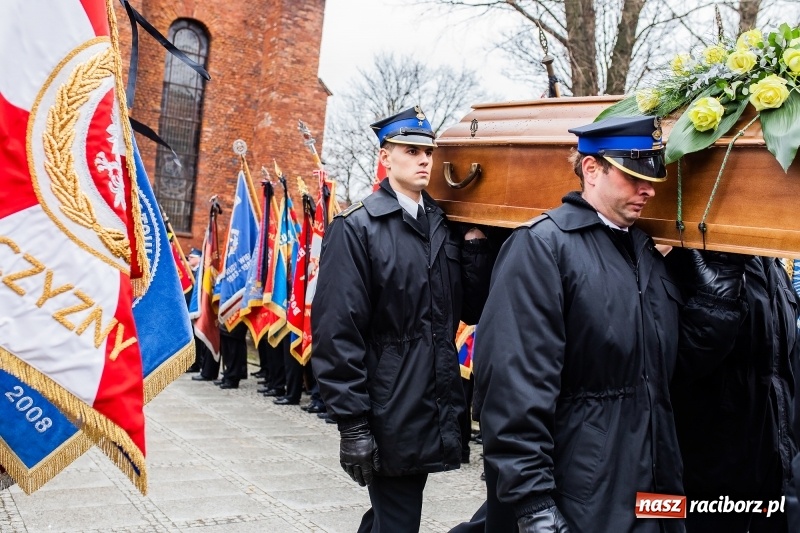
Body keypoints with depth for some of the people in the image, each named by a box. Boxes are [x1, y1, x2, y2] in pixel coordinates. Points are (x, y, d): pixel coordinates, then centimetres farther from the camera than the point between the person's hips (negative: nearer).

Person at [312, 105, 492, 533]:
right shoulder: (356, 228, -10)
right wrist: (352, 423, -17)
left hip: (436, 410, 6)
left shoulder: (445, 227, 9)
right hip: (388, 415, -6)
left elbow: (471, 310, 7)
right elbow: (337, 332, -15)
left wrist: (474, 242, -5)